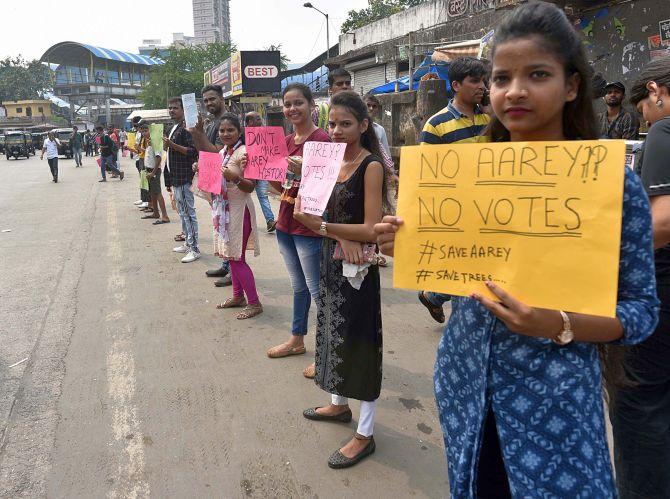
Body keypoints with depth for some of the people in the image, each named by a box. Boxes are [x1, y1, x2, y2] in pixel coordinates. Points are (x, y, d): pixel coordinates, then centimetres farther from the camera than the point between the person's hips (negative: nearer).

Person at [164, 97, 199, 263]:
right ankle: (188, 243, 27)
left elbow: (193, 151, -21)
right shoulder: (173, 128, 18)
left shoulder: (186, 128, -12)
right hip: (175, 177, 10)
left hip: (183, 177, -10)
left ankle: (194, 249, -5)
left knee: (188, 213, -8)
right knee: (182, 212, 16)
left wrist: (173, 145, -26)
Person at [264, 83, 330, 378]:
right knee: (298, 286, 20)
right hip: (285, 223, 8)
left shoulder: (322, 139, -12)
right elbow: (282, 187, 14)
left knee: (317, 290, 1)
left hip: (310, 226, -8)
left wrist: (304, 171, -31)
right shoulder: (286, 141, 11)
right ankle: (297, 340, 35)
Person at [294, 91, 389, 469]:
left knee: (359, 339, 1)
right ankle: (339, 404, 41)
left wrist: (322, 226, -28)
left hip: (358, 266, -7)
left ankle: (365, 434, 15)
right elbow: (307, 208, -1)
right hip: (331, 259, 7)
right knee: (335, 331, 19)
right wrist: (342, 236, -18)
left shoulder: (371, 166, -14)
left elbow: (371, 230, -19)